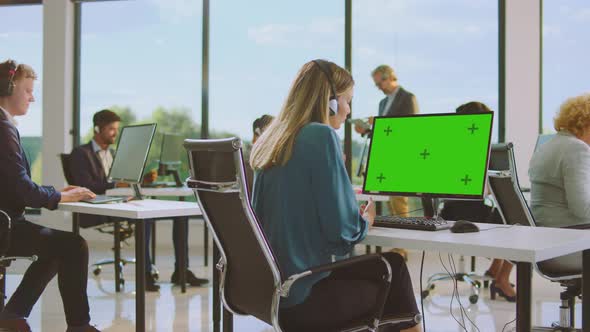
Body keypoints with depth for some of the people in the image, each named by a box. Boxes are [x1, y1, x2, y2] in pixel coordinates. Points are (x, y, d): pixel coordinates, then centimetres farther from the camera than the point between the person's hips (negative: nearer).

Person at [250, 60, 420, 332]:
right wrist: (366, 221, 3)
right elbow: (342, 233, -18)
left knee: (392, 264, 22)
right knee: (392, 271, 17)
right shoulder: (321, 136, -15)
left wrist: (354, 216, 16)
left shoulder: (269, 141, 9)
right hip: (300, 298, -7)